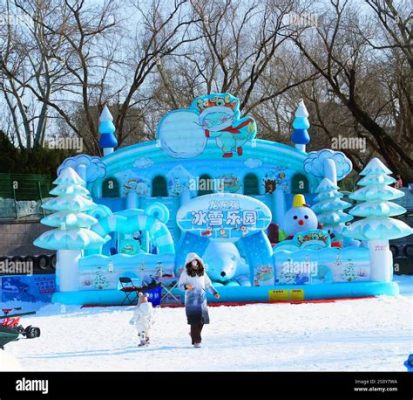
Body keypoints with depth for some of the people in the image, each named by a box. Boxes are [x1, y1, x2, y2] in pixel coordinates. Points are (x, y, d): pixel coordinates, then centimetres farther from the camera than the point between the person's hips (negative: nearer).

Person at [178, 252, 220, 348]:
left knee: (202, 319, 1)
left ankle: (194, 334, 28)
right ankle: (196, 341, -5)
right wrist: (186, 286, -19)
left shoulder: (202, 271, 11)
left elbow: (208, 284, 17)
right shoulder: (185, 272, 0)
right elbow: (179, 285, 1)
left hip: (201, 298, 4)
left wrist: (214, 292, 6)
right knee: (194, 320, -9)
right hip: (191, 299, -4)